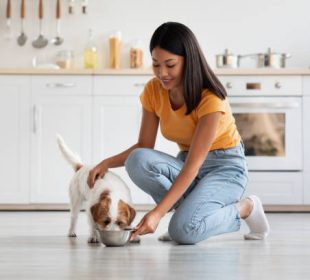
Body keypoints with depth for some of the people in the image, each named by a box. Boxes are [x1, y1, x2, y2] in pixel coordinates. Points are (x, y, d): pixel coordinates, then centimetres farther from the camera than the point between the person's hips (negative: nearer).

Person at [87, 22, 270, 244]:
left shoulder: (210, 99, -25)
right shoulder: (153, 91, -7)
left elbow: (193, 165, -30)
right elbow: (144, 146, -3)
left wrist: (158, 212, -38)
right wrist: (108, 163, -23)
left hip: (225, 168, -5)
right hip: (187, 165, 5)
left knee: (183, 230, -31)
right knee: (138, 161, -27)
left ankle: (245, 207, -2)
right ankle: (193, 209, -6)